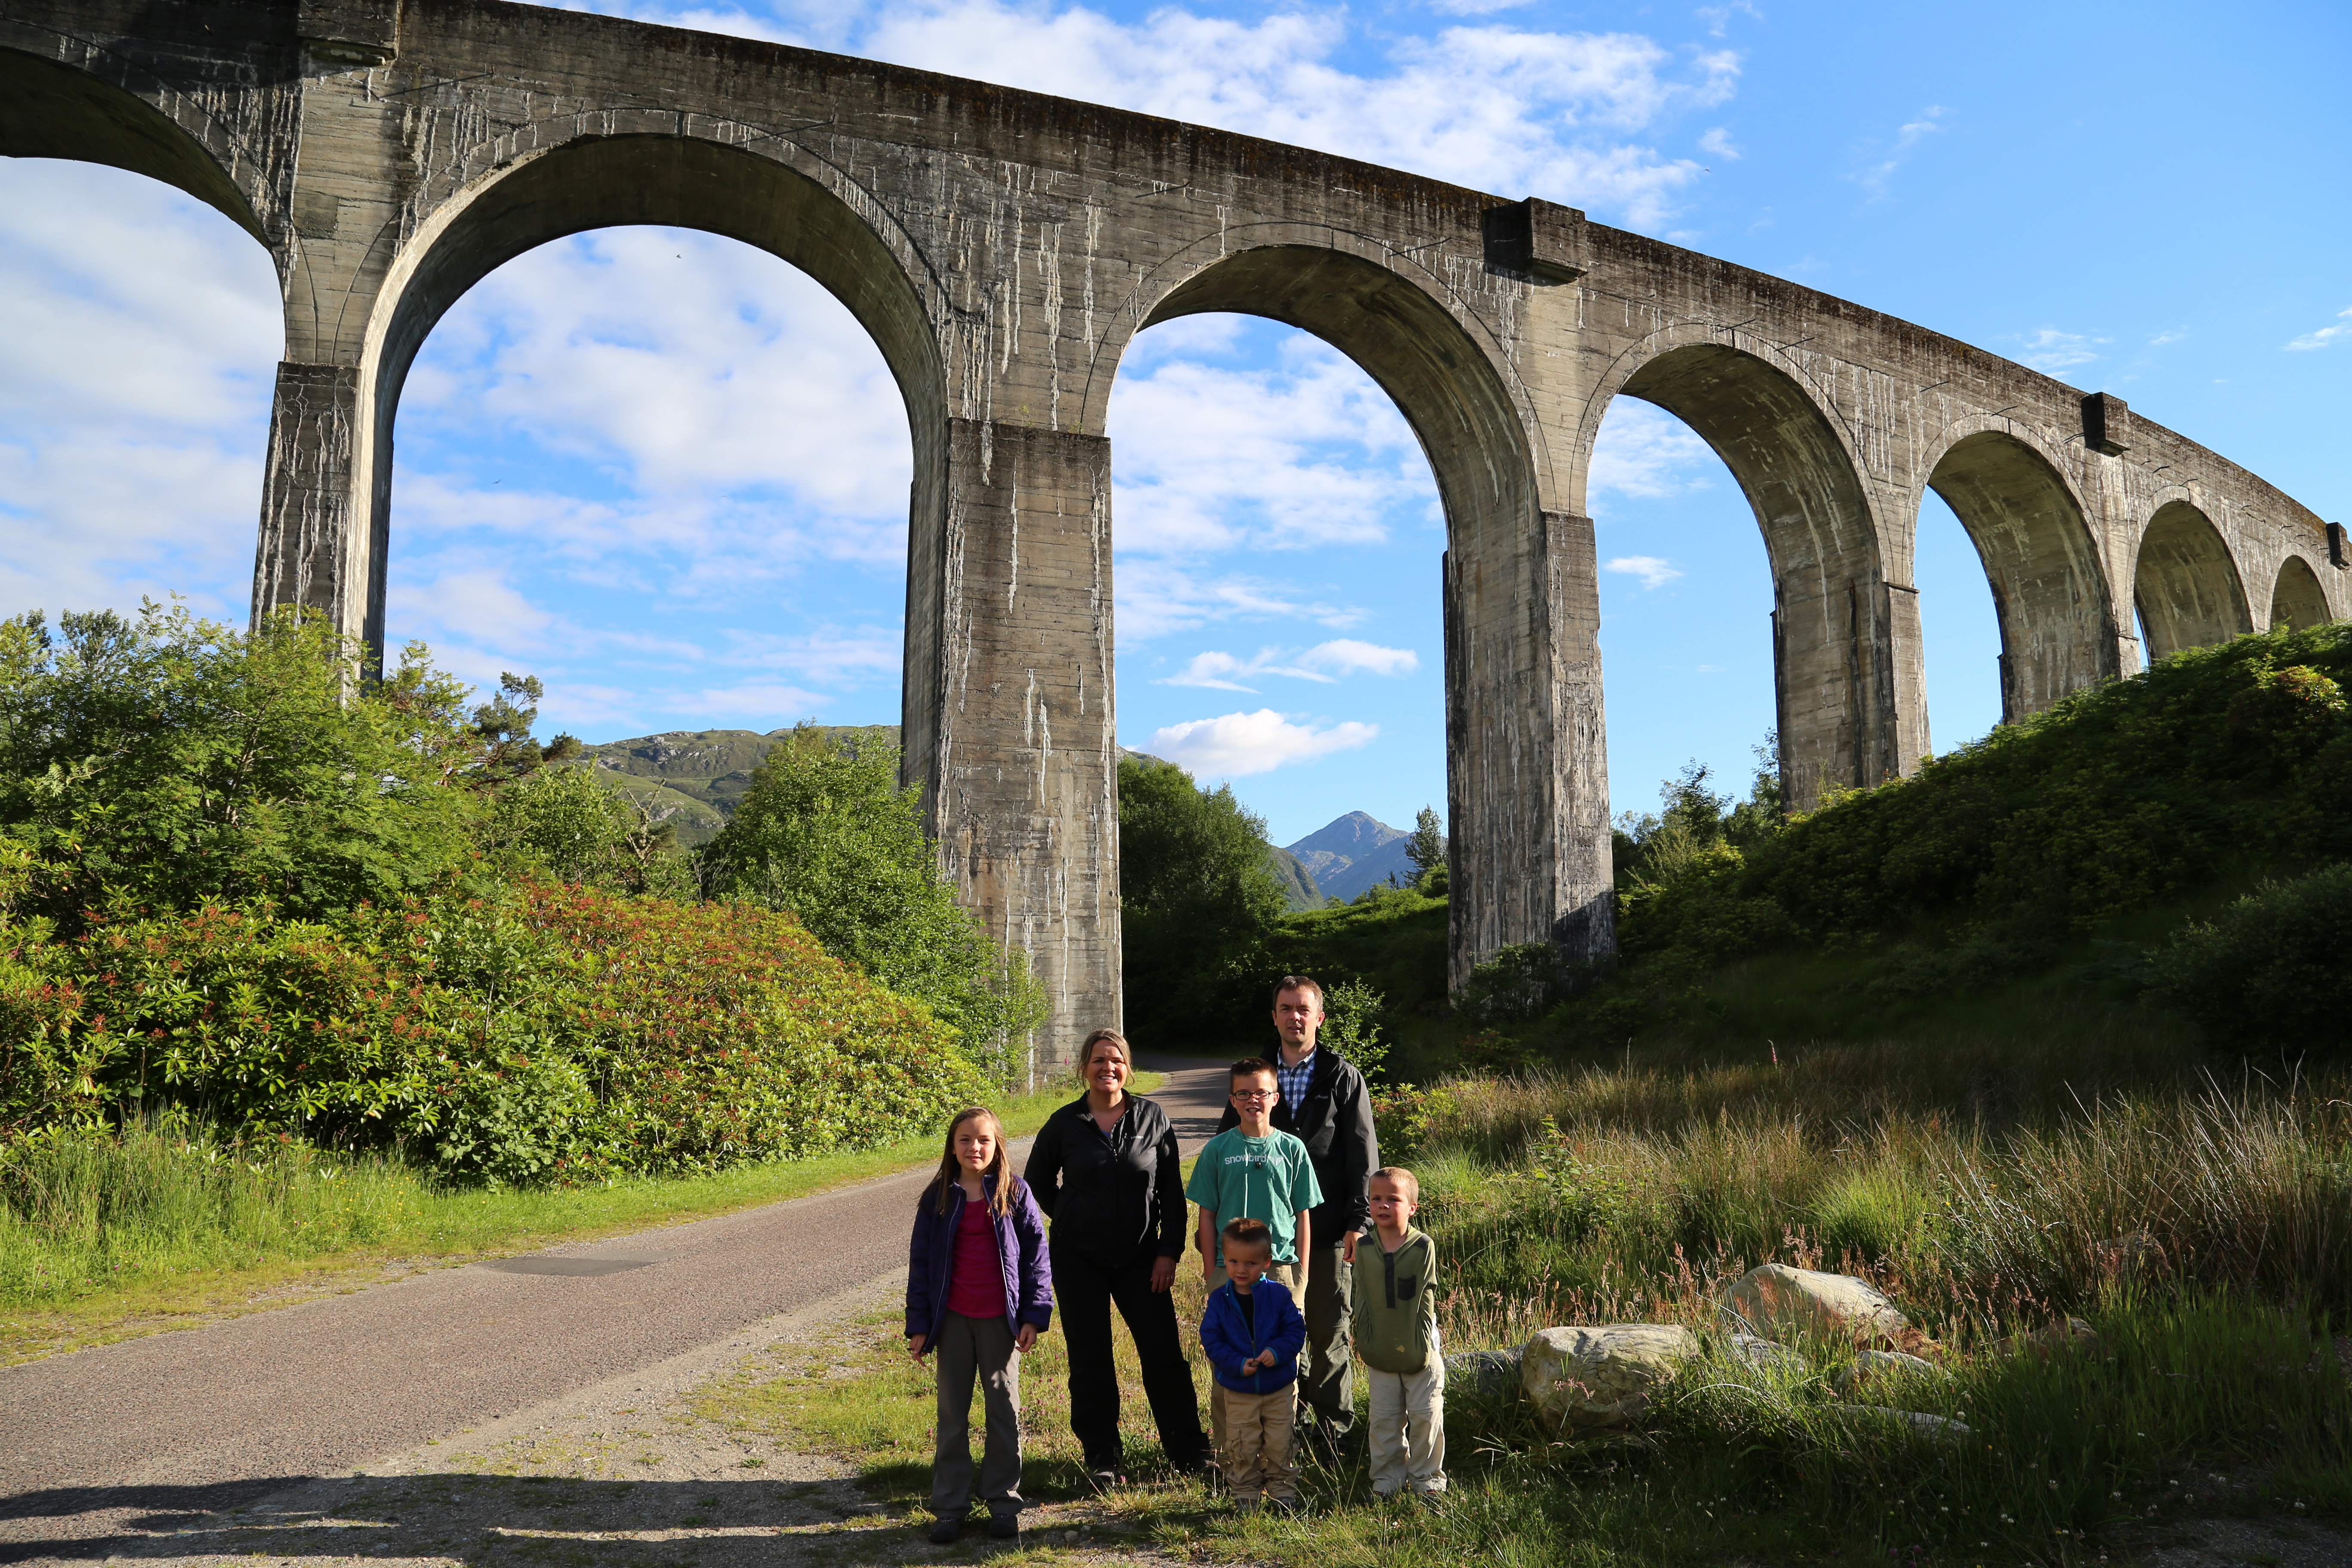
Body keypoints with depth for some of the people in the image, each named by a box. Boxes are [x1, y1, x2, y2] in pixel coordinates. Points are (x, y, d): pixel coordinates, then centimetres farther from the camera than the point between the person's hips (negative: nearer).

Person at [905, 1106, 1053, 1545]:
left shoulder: (1014, 1193, -4)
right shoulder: (938, 1198, 0)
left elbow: (1036, 1254, -2)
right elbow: (920, 1261, 3)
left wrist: (1035, 1315, -6)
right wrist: (918, 1325, 1)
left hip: (1000, 1319, -1)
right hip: (953, 1319, 1)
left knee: (1005, 1409, 8)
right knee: (952, 1413, 9)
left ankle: (1004, 1501, 21)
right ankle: (950, 1507, 19)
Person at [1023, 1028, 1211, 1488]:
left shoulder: (1153, 1118, -3)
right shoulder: (1064, 1123, -3)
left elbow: (1172, 1191, 0)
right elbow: (1038, 1182, 13)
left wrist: (1169, 1251, -4)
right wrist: (1073, 1220, 8)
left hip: (1140, 1256, 0)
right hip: (1079, 1260, 0)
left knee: (1164, 1352, 3)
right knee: (1090, 1359, 5)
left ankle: (1188, 1449, 18)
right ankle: (1102, 1458, 19)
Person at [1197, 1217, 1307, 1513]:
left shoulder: (1278, 1295, -9)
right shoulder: (1219, 1300, -7)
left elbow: (1296, 1329, -6)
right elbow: (1211, 1338, -7)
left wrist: (1278, 1351, -23)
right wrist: (1238, 1364, -19)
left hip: (1279, 1390, 0)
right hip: (1239, 1392, 0)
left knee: (1279, 1445, 9)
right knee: (1242, 1449, 7)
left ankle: (1282, 1489, 27)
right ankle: (1244, 1493, 24)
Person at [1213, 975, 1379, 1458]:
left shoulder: (1343, 1077, 1)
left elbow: (1363, 1155, -2)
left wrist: (1357, 1223, -9)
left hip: (1327, 1232, -2)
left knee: (1329, 1332, 5)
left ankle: (1333, 1428, 19)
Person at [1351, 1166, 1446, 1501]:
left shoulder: (1423, 1247, -9)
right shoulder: (1364, 1249, -2)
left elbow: (1426, 1300, -6)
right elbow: (1362, 1302, 5)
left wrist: (1425, 1345, -7)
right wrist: (1364, 1344, 3)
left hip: (1420, 1353, -2)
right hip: (1380, 1356, 2)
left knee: (1425, 1417, 4)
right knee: (1384, 1418, 8)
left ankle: (1427, 1478, 20)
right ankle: (1389, 1477, 24)